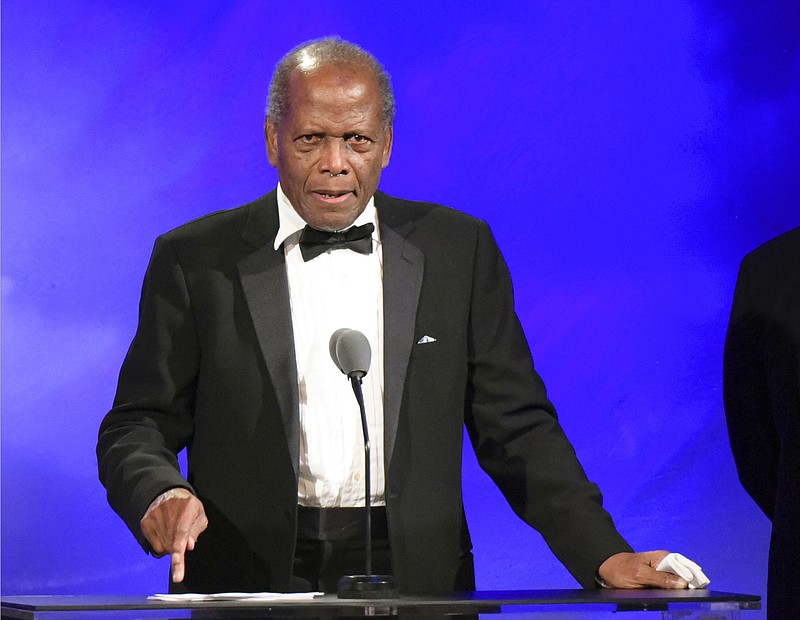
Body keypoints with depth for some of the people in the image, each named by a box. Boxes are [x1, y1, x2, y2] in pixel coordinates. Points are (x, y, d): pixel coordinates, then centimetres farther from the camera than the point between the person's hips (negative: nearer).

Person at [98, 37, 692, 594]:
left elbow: (515, 428, 11)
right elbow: (137, 428, 7)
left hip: (416, 584, 1)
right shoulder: (196, 260, 7)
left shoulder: (459, 249, 11)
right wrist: (160, 495, -16)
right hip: (251, 585, -1)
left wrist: (605, 555, -2)